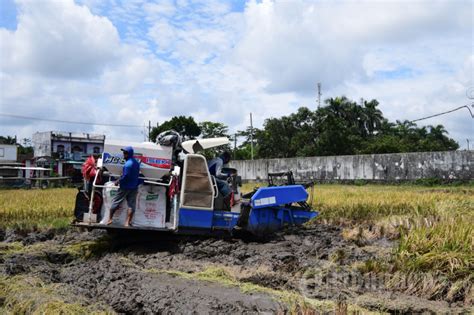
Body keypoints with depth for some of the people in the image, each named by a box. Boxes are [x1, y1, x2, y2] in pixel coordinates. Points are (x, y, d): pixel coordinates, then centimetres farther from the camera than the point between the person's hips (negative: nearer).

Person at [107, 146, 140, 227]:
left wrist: (118, 181, -8)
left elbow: (125, 176, -21)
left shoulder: (128, 164, -18)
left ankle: (110, 219, 10)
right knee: (131, 205, 4)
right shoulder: (136, 163, 9)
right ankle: (128, 222, 3)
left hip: (125, 187, -7)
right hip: (134, 187, 7)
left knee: (115, 202, 6)